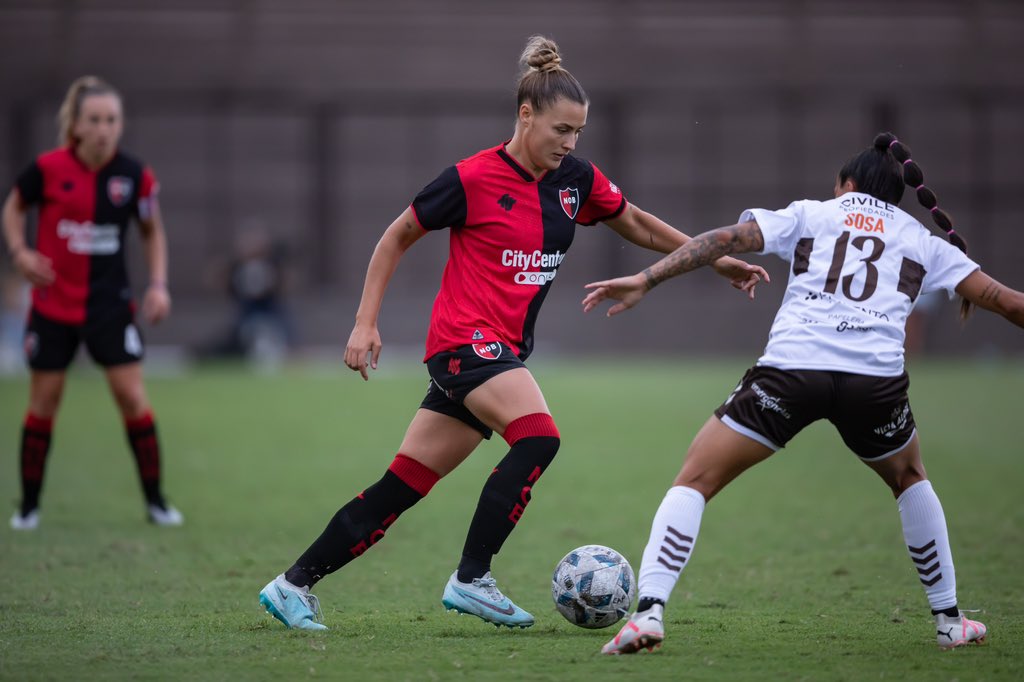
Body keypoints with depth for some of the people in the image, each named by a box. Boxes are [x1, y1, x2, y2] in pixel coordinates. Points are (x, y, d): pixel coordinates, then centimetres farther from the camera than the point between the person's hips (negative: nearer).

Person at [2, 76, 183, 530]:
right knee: (43, 403, 4)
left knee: (132, 397, -5)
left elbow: (153, 231, 9)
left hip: (109, 304, 1)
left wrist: (158, 284, -1)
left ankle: (155, 500, 8)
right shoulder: (48, 169, -11)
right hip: (53, 302, -1)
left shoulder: (135, 176, -7)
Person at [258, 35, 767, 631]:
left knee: (403, 487, 3)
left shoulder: (577, 180, 7)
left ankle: (293, 586, 8)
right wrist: (366, 323, -3)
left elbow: (638, 225, 22)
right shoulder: (473, 179, -10)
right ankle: (471, 580, -19)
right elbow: (398, 238, 1)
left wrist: (719, 261, 20)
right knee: (538, 438, -26)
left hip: (505, 351, 6)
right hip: (466, 340, -6)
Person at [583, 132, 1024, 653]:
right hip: (876, 377, 2)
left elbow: (726, 239, 10)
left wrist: (646, 279, 8)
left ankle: (649, 613, -12)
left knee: (694, 480, 7)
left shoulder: (810, 215, 22)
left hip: (790, 368, -2)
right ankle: (949, 621, 32)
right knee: (909, 479, 33)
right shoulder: (923, 243, 24)